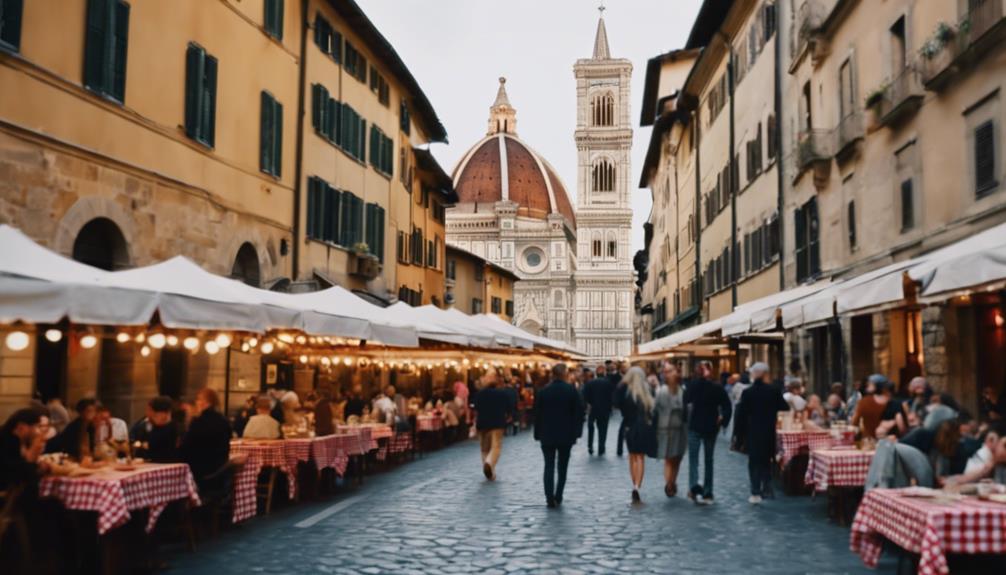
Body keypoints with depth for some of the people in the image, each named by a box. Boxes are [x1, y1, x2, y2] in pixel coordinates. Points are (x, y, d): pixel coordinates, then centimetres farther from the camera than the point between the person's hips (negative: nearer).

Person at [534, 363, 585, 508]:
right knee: (562, 467, 12)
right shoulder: (572, 390, -6)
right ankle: (558, 498, 12)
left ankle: (550, 499, -6)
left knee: (549, 467, 3)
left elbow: (537, 414, 0)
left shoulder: (542, 391, -2)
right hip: (566, 435, 0)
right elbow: (579, 412, -6)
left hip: (547, 435, 0)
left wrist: (538, 434, 7)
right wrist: (576, 432, 0)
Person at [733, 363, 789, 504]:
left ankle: (756, 493, -1)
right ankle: (766, 488, 16)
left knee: (754, 462, 4)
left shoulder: (747, 392, -7)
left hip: (752, 434, -1)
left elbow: (741, 414, -6)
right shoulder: (773, 391, -6)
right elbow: (784, 407, 5)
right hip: (769, 433, 1)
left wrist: (738, 434, 0)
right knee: (766, 461, 18)